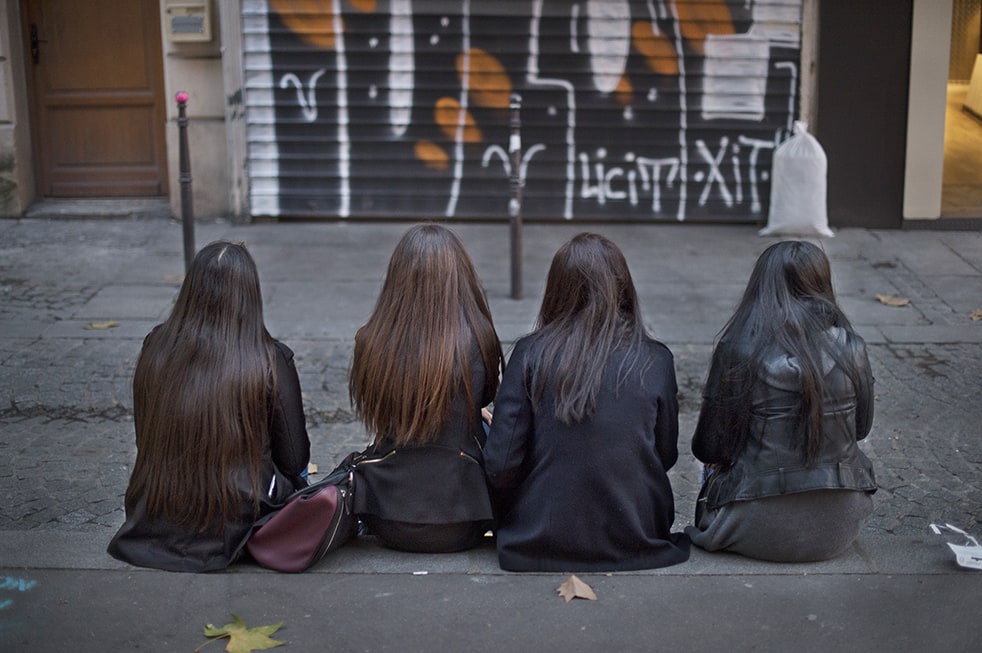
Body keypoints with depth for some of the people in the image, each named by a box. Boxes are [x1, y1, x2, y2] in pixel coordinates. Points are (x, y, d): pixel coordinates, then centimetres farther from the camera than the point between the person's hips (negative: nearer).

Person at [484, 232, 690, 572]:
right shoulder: (655, 360, -7)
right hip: (635, 541, 1)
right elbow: (666, 455, 5)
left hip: (541, 541, -1)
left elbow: (500, 464, -10)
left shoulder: (530, 353, -10)